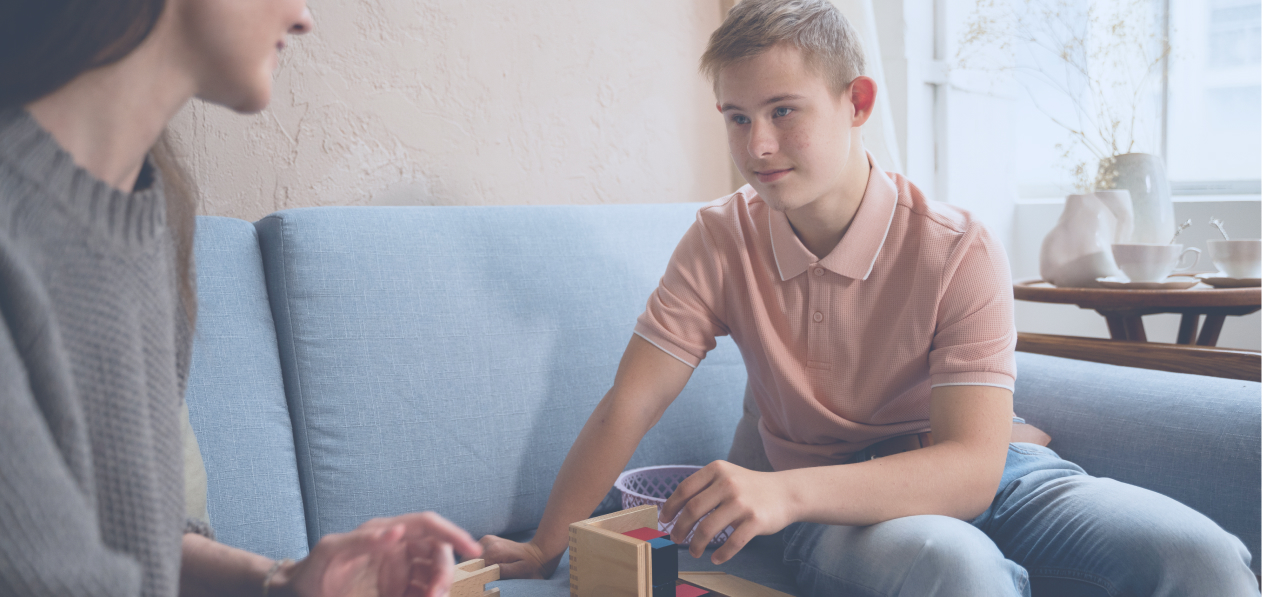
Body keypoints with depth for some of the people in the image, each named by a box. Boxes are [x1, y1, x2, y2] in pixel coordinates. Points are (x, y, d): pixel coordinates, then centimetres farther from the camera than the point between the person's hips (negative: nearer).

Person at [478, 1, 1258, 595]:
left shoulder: (960, 252, -14)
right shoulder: (721, 241, -7)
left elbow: (971, 466, -22)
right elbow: (630, 406, -5)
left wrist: (791, 489, -38)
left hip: (989, 474, 1)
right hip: (830, 497, 0)